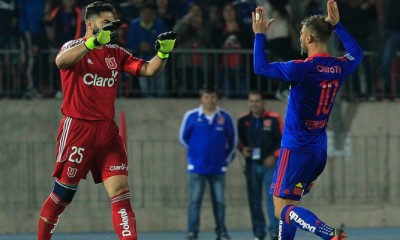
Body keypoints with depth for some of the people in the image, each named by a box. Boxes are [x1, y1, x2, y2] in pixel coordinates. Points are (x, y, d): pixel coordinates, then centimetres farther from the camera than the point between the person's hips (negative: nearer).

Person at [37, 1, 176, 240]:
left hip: (107, 131, 5)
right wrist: (95, 41, -42)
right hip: (77, 128, -5)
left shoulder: (116, 53, 10)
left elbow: (149, 70, 3)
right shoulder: (75, 47, -5)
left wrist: (163, 52, -18)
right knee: (63, 194, 3)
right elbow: (62, 61, -29)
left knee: (121, 191, -7)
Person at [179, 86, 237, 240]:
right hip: (197, 167, -1)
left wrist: (227, 157, 14)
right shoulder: (191, 116, -2)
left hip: (218, 168, 1)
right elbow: (183, 138, 12)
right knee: (195, 200, -4)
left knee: (219, 201, 6)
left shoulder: (225, 117, 1)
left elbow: (232, 140, 14)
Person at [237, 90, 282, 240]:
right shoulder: (243, 121, 7)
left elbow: (283, 140, -1)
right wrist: (242, 149, -4)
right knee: (254, 199, 3)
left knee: (272, 197, -11)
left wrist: (274, 156, -12)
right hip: (252, 165, 3)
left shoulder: (273, 119, -2)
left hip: (270, 164, -3)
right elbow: (240, 140, 17)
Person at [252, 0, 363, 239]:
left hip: (297, 147, -7)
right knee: (288, 202, 20)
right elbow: (357, 53, 26)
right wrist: (337, 25, 29)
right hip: (320, 149, 8)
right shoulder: (340, 67, 1)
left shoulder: (302, 69, -19)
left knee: (282, 208, -9)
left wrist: (260, 35, -1)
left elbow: (261, 67, -12)